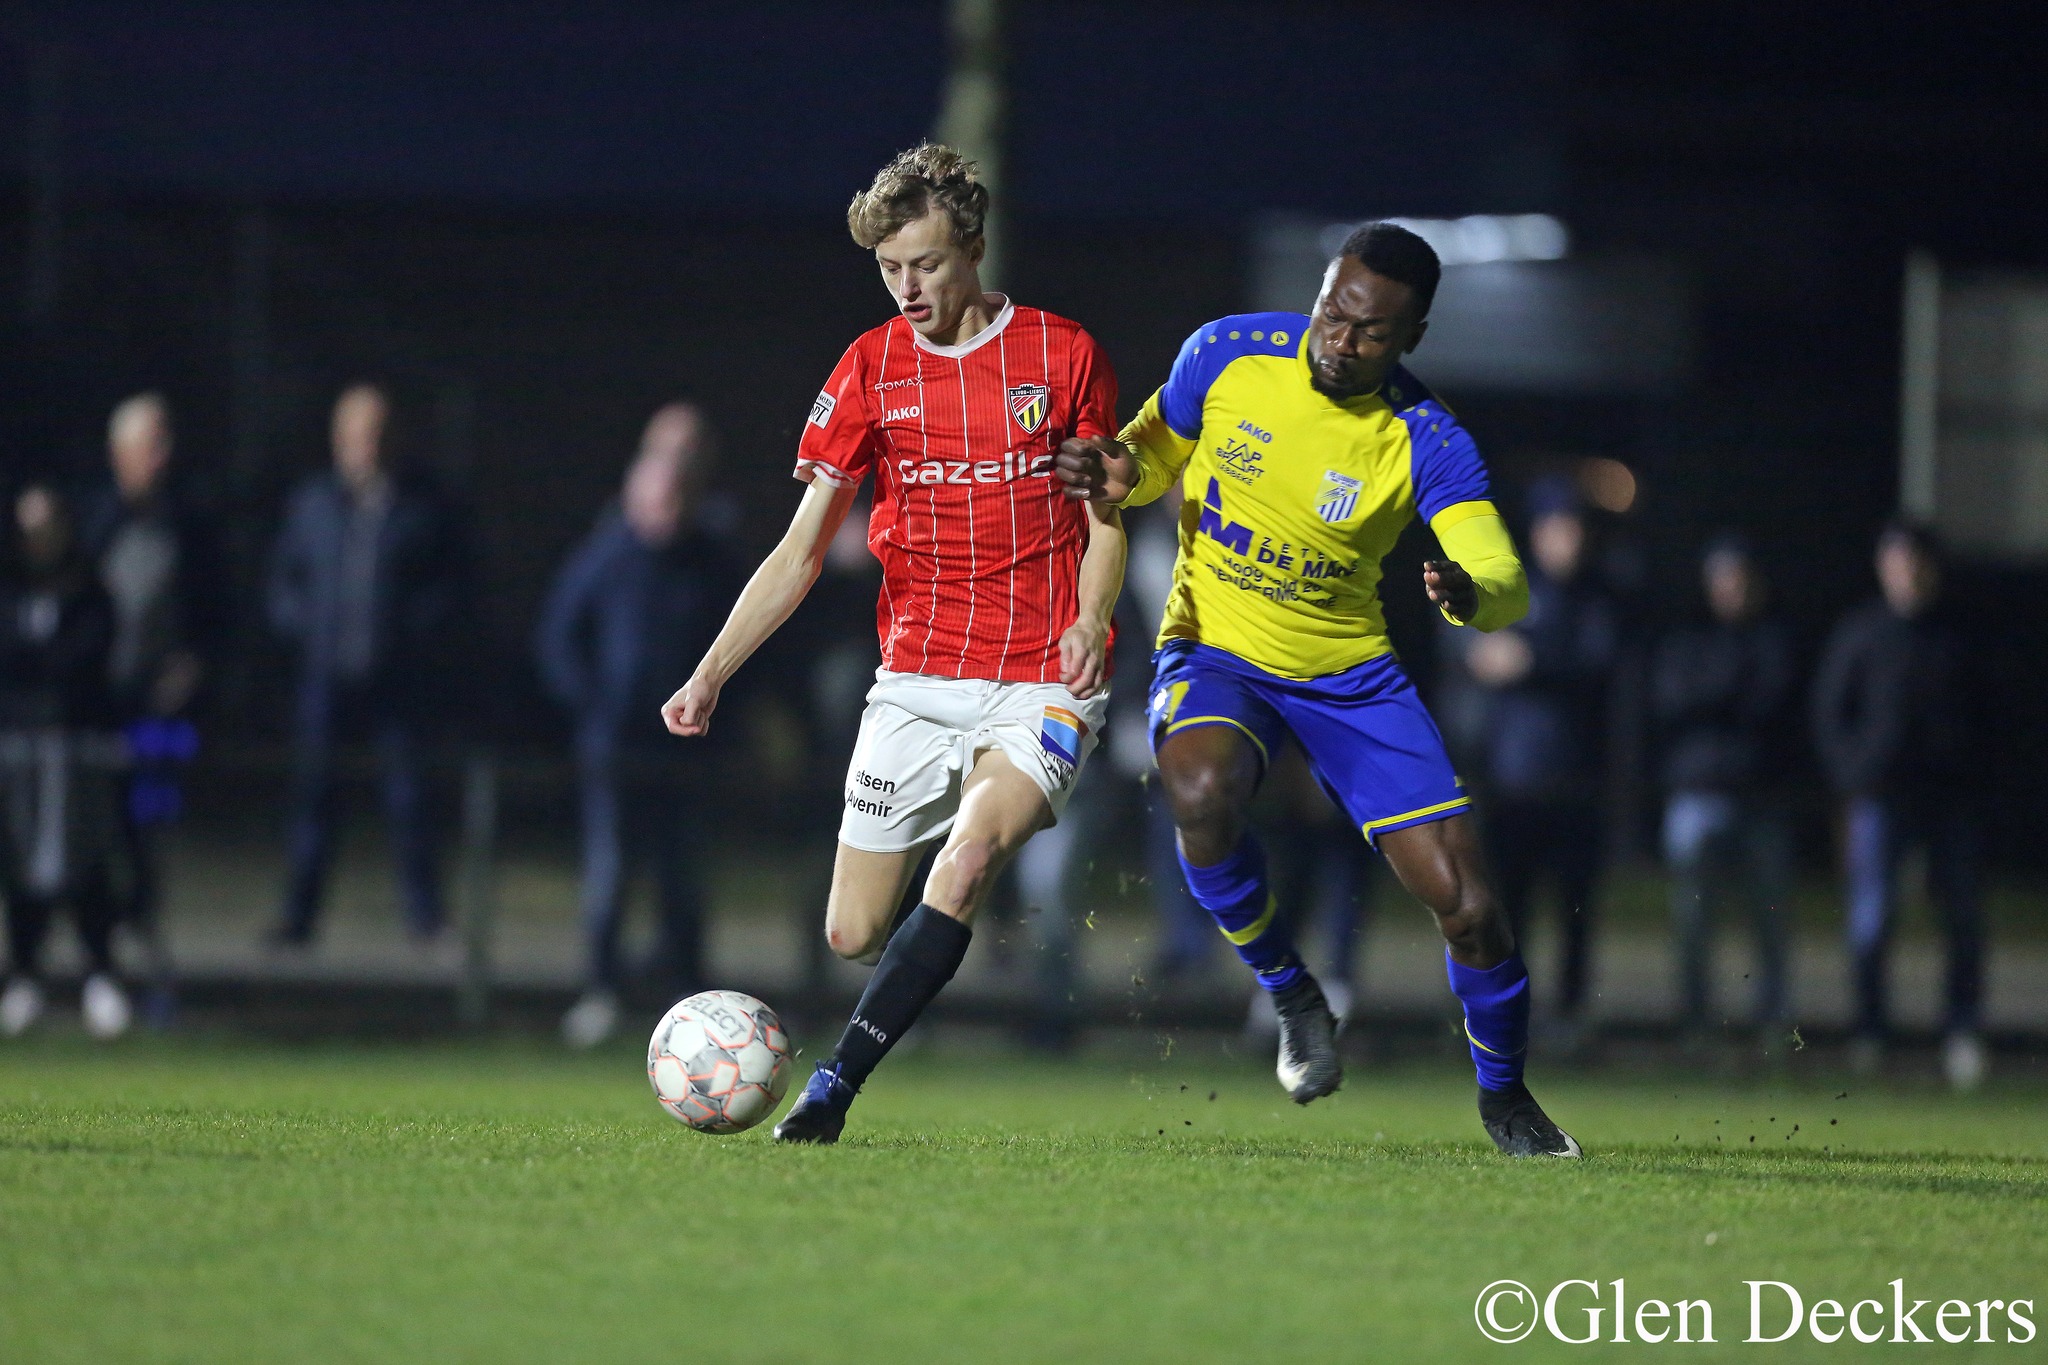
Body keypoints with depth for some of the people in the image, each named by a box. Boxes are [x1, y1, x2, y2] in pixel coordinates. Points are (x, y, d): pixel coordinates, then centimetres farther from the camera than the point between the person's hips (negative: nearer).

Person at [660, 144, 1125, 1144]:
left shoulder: (1063, 355, 0)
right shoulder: (872, 367, 6)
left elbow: (1105, 524, 6)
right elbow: (801, 550, 6)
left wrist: (1089, 622, -15)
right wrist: (712, 673, -5)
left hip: (1042, 682, -3)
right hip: (916, 677, 3)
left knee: (963, 865, -28)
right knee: (852, 933, -1)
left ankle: (832, 1088, -27)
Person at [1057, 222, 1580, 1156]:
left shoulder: (1427, 443, -16)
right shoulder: (1227, 356, -12)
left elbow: (1505, 584, -26)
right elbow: (1157, 454, 7)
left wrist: (1468, 592, -50)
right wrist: (1116, 474, -18)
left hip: (1350, 679, 0)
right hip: (1214, 655, 0)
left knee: (1466, 906, -6)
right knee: (1204, 793, -36)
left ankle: (1503, 1096, 23)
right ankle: (1291, 996, -10)